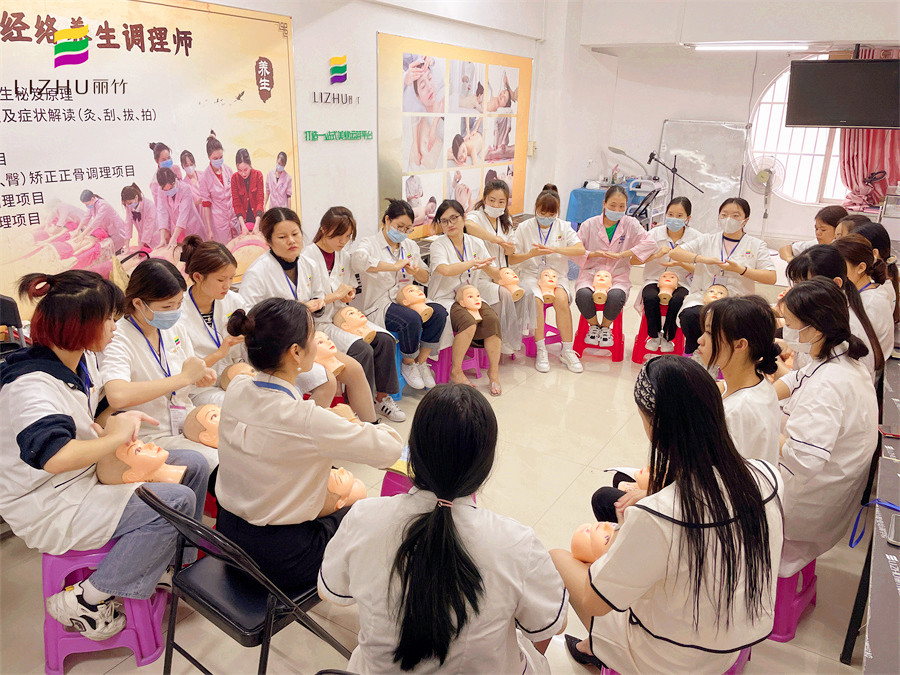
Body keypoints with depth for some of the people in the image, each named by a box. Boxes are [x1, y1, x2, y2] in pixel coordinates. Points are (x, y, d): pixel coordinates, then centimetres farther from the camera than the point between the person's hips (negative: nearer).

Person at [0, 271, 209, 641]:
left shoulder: (81, 357, 2)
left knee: (193, 465, 2)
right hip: (49, 506, -9)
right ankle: (86, 600, -8)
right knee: (177, 502, -24)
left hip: (91, 473, 9)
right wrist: (116, 437, -28)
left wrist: (111, 424, -4)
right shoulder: (30, 384, -26)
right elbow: (54, 455, -42)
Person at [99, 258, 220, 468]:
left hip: (187, 425, 7)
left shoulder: (173, 328, 5)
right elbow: (117, 396, -35)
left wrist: (203, 376, -7)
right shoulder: (118, 340, -16)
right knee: (218, 463, -25)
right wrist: (183, 378, -30)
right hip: (150, 438, -7)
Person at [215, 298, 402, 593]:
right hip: (281, 562, -7)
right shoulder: (306, 419, -32)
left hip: (228, 535, 7)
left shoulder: (235, 389, -10)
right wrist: (349, 420, -5)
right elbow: (390, 449, -22)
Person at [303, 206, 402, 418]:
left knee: (385, 340, -14)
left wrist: (349, 294, -1)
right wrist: (335, 295, -18)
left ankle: (381, 397, -2)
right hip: (319, 323, -7)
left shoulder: (344, 257, 10)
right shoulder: (308, 260, -13)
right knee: (362, 349, -28)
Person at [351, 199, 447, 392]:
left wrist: (417, 271, -7)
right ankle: (408, 364, -6)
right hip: (378, 306, -6)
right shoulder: (369, 244, -4)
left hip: (407, 300, 6)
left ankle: (421, 361, -5)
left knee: (439, 312, -20)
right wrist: (395, 266, -31)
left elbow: (426, 279, 18)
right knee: (411, 319, -34)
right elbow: (358, 260, -30)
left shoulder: (410, 246, 18)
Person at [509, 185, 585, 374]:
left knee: (561, 299, -30)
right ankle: (541, 351, -19)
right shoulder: (524, 227, 4)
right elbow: (511, 259, 1)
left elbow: (581, 249, -9)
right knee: (536, 300, -32)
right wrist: (531, 254, -18)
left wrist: (554, 249, -21)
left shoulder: (563, 227, 7)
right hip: (530, 275, -1)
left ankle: (567, 351, -17)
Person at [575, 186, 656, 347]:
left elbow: (651, 244, -9)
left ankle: (606, 327, 0)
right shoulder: (589, 225, 5)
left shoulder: (630, 224, 4)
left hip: (618, 276, 0)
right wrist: (593, 254, -14)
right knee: (583, 295, -35)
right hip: (591, 274, 0)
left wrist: (621, 255, -15)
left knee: (615, 296, -36)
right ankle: (593, 325, 1)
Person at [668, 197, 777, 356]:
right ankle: (691, 355, -7)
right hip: (702, 297, 1)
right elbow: (674, 253, 6)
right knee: (689, 316, -33)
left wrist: (740, 270, -13)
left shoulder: (756, 245, 12)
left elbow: (771, 277, 1)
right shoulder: (707, 240, 16)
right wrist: (703, 259, -8)